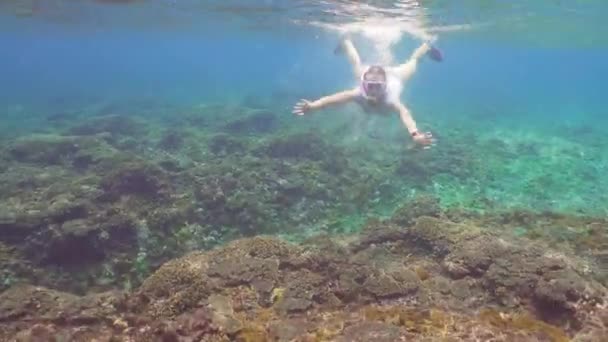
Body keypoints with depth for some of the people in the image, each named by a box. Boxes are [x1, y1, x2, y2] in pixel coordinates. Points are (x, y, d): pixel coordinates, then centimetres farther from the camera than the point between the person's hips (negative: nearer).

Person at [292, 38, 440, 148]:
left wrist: (415, 135, -89)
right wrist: (312, 106, -80)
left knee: (410, 64, 30)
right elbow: (334, 98, -60)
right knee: (357, 65, 33)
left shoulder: (390, 99, -49)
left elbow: (404, 113, -69)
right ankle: (346, 43, 62)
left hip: (394, 76, -1)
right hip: (368, 73, 1)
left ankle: (425, 47, 60)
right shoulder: (359, 93, -45)